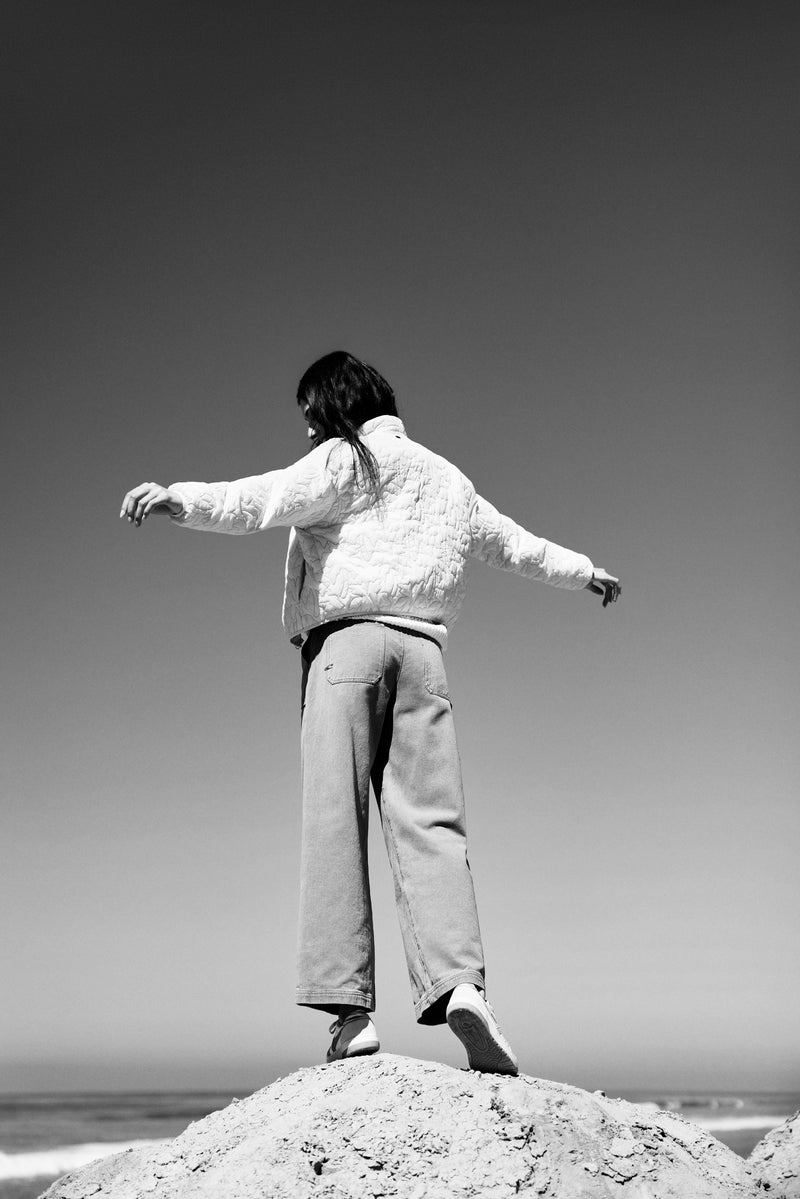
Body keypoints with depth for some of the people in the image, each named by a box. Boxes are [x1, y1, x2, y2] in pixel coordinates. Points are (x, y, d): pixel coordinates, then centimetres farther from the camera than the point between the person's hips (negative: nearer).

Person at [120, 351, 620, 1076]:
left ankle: (350, 1005, -15)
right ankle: (459, 982, -20)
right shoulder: (446, 476, 28)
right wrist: (585, 572, 58)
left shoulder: (345, 457, 9)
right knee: (430, 823, -3)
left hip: (346, 640, -5)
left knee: (336, 823, -8)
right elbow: (513, 541, 41)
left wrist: (180, 499, -22)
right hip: (423, 646, 5)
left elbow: (269, 499, -11)